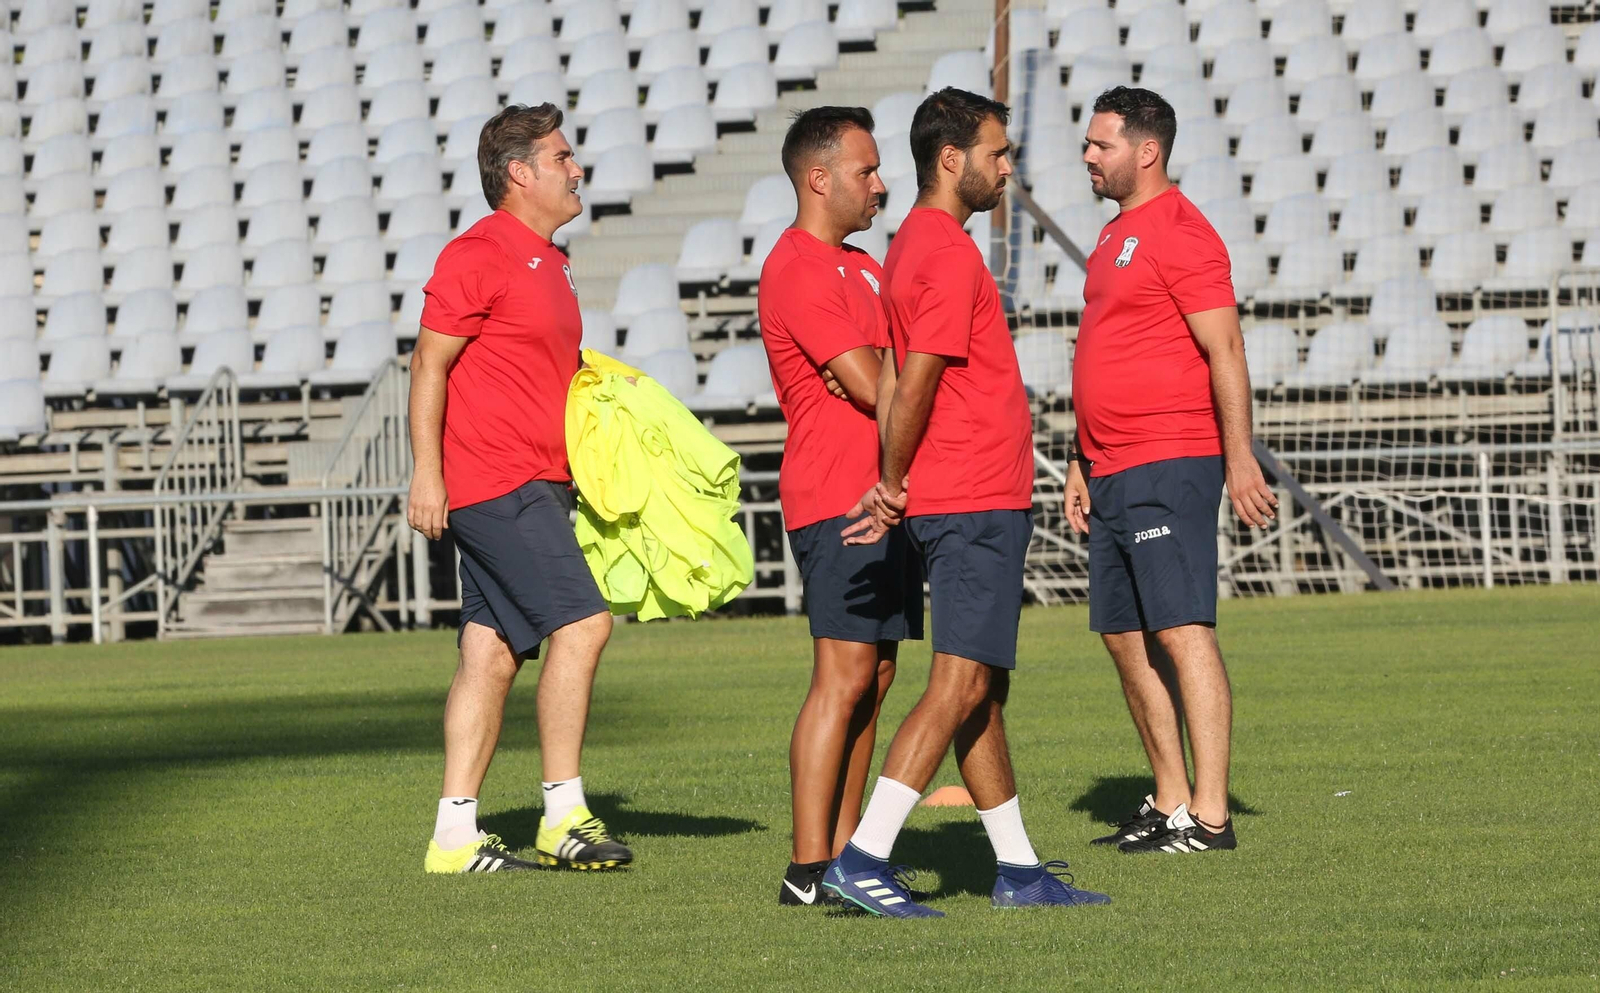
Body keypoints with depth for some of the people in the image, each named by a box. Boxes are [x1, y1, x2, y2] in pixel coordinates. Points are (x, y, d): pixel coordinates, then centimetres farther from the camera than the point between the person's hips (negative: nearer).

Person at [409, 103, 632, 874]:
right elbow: (430, 363, -12)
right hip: (497, 484, -9)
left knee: (492, 655, 7)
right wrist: (426, 473, -16)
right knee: (581, 623, -15)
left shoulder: (546, 262, 19)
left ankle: (455, 836, 8)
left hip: (534, 485, 9)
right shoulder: (478, 255, -9)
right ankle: (563, 817, -11)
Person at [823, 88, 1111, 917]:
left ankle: (1017, 868, 16)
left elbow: (898, 378, 16)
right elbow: (914, 383, -19)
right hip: (974, 505, -10)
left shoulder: (916, 244, 16)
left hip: (982, 506, 10)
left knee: (984, 690, 12)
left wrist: (891, 483, 10)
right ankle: (863, 858, -17)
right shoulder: (949, 255, -15)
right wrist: (893, 485, -9)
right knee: (960, 686, -12)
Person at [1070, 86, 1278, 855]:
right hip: (1113, 473, 10)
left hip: (1170, 466, -10)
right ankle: (1169, 804, 16)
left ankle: (1209, 817, -14)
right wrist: (1083, 463, 21)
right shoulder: (1115, 235, 19)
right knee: (1125, 637, 10)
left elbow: (1225, 352, -15)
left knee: (1182, 632, -12)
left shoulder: (1181, 234, -10)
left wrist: (1239, 457, -20)